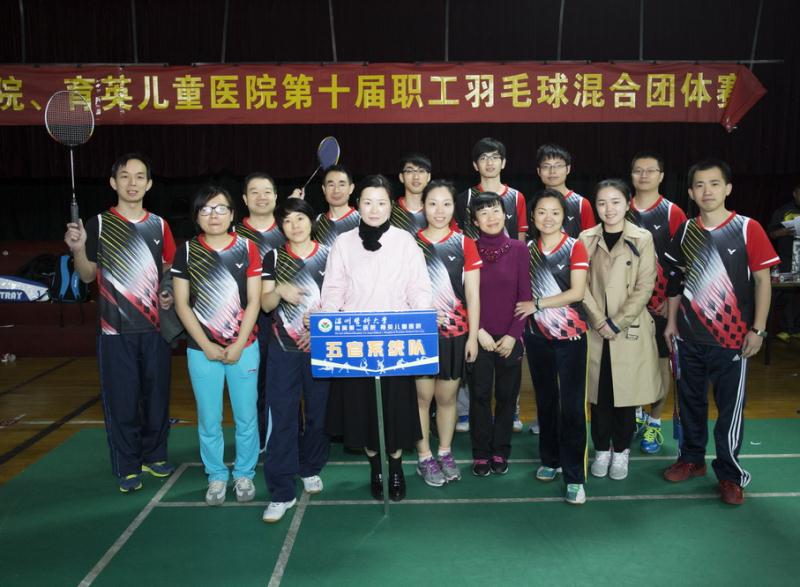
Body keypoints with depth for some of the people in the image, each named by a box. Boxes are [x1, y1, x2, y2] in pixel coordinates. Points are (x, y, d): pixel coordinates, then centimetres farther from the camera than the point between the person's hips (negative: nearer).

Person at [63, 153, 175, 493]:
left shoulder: (159, 225, 7)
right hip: (115, 329, -3)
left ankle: (155, 456, 26)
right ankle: (127, 467, 15)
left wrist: (171, 295, 1)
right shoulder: (99, 224, -2)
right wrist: (78, 249, -19)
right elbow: (87, 276, 0)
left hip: (155, 327, 3)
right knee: (121, 400, 2)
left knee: (157, 395, 10)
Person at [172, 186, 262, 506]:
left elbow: (254, 301, -2)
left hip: (244, 347, 0)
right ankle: (216, 475, 25)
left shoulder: (247, 248, 0)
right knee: (208, 419, 7)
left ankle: (244, 473, 24)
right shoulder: (187, 251, 1)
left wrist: (239, 345, -9)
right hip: (202, 350, 0)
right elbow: (182, 304, 0)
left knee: (246, 416, 6)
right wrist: (206, 346, -6)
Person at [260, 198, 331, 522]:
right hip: (284, 349, 0)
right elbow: (265, 304, 2)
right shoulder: (273, 258, 5)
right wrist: (279, 291, -19)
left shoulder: (328, 255, 4)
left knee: (318, 412, 10)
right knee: (282, 416, -5)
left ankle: (311, 468, 32)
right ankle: (282, 491, 0)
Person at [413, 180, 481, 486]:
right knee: (422, 395, 3)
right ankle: (424, 458, 18)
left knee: (447, 397, 11)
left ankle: (445, 453, 28)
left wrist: (473, 336, 0)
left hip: (455, 333, 1)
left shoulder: (465, 244, 2)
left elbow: (473, 295, 3)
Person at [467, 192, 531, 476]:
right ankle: (481, 453, 18)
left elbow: (524, 295, -1)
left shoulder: (518, 249, -1)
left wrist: (513, 334, -7)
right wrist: (479, 331, -8)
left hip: (510, 338, 1)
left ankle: (501, 452, 22)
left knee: (507, 395, 8)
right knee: (479, 395, 5)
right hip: (479, 337, 0)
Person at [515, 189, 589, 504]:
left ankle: (575, 476, 1)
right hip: (538, 335, 4)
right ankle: (550, 460, 29)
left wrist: (537, 304, -13)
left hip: (570, 336, -4)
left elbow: (577, 292, -13)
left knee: (572, 405, -4)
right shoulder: (528, 249, 8)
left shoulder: (575, 247, -4)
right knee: (545, 400, 14)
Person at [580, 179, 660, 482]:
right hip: (596, 329, 2)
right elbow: (581, 284, -1)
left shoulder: (642, 239, -2)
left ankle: (621, 451, 21)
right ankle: (602, 450, 22)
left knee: (625, 393, 5)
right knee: (599, 392, 8)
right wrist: (599, 321, -11)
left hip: (630, 329, -1)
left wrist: (617, 323, -12)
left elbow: (645, 286, -7)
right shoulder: (586, 239, 3)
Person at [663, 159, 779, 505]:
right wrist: (671, 322, 10)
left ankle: (729, 473, 19)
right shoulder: (685, 232, 4)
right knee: (690, 401, 15)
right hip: (689, 337, 4)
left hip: (731, 338, -3)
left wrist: (757, 329, -9)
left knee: (730, 407, 5)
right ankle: (692, 459, 32)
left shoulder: (747, 229, -7)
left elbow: (762, 280, -6)